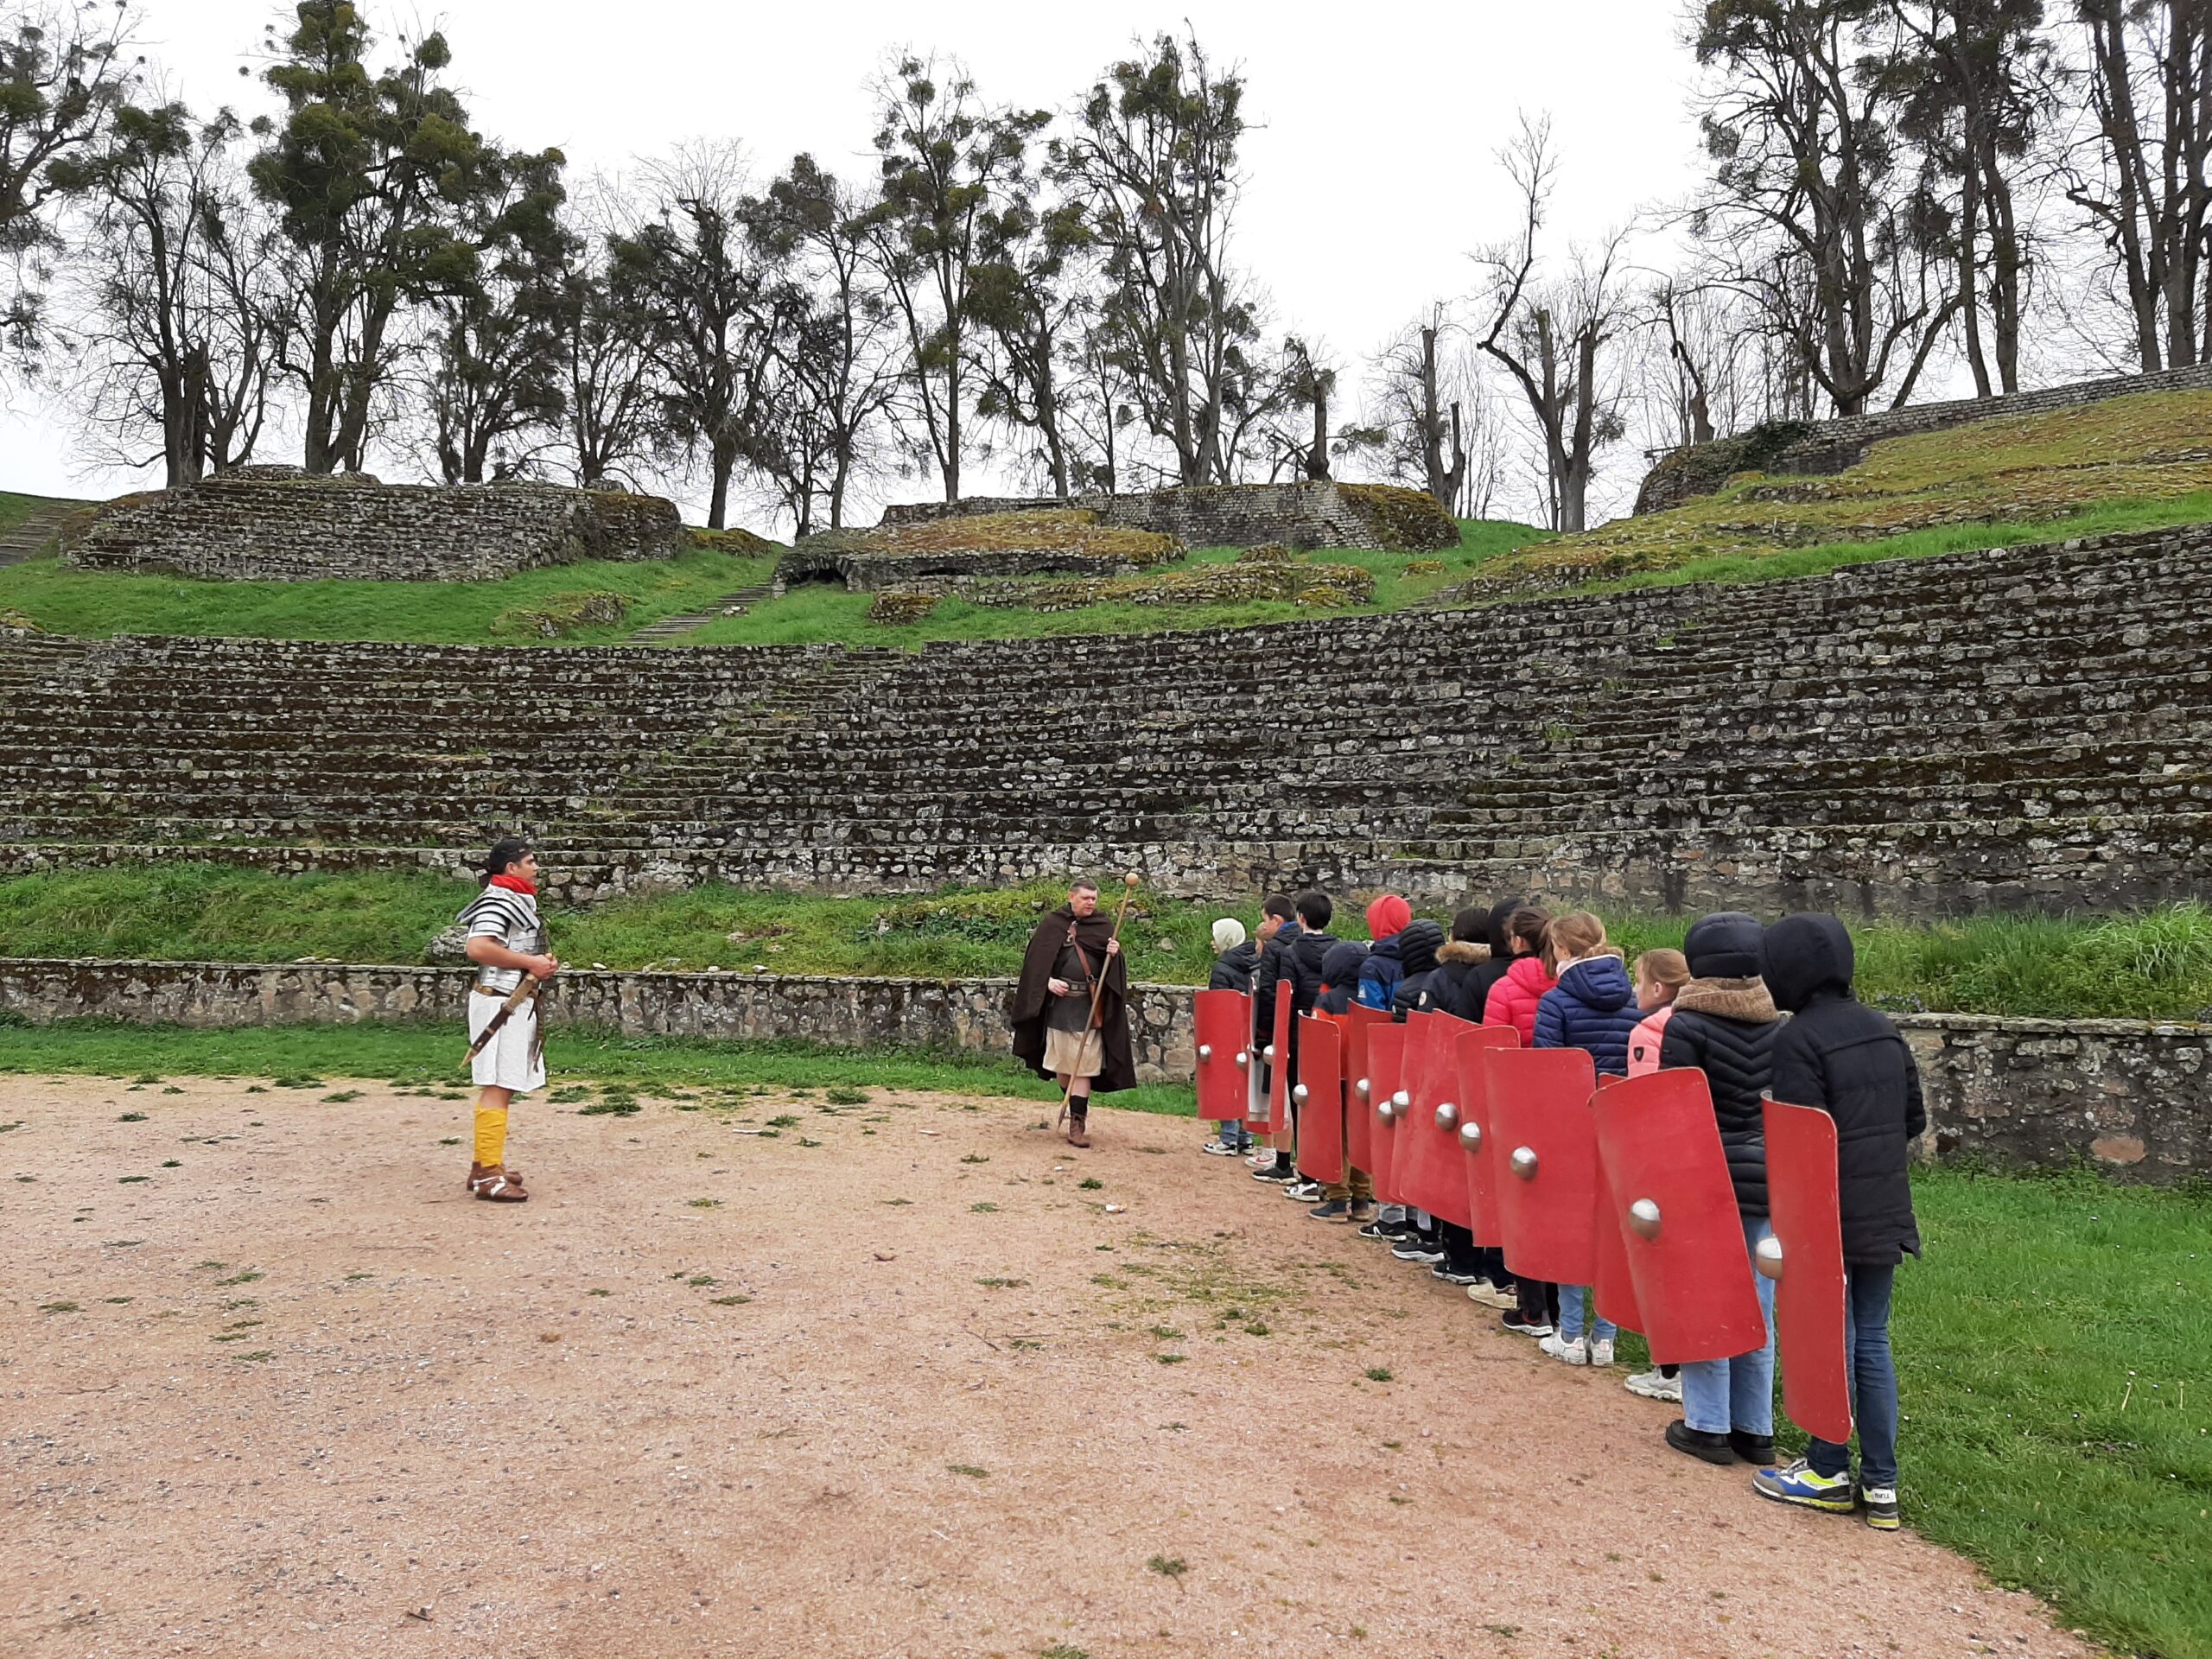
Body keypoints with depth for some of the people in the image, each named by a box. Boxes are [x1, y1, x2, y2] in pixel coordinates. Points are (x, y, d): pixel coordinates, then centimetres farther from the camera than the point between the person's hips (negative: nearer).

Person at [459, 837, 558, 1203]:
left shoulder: (518, 900, 18)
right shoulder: (497, 901, -14)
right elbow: (477, 947, -27)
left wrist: (543, 961, 10)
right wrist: (530, 962, -21)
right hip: (500, 1003, -10)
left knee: (503, 1087, 14)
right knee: (497, 1087, -10)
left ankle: (483, 1165, 22)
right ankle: (488, 1175, -9)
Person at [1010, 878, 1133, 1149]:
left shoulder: (1104, 926, 7)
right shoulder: (1053, 925, 5)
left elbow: (1113, 968, 3)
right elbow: (1035, 959, 5)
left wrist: (1114, 953, -19)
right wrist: (1048, 981, -9)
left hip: (1089, 1007, -1)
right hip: (1059, 1002, 1)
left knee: (1083, 1065, -5)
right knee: (1061, 1062, 7)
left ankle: (1077, 1123, -4)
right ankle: (1076, 1105, 30)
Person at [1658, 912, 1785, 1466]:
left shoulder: (1687, 1025, -12)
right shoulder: (1779, 1027, 4)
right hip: (1769, 1177, 5)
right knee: (1756, 1308, 12)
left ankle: (1709, 1426, 11)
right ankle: (1754, 1428, 21)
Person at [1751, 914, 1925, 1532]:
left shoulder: (1799, 1038, -16)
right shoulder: (1883, 1029, 7)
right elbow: (1915, 1119, 14)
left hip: (1831, 1217, -7)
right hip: (1886, 1214, 7)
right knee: (1871, 1342, 13)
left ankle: (1829, 1472, 17)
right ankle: (1881, 1485, 17)